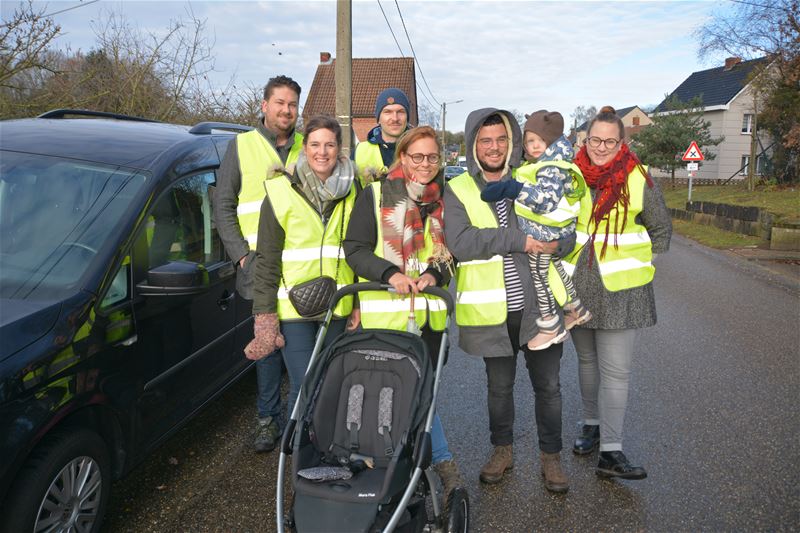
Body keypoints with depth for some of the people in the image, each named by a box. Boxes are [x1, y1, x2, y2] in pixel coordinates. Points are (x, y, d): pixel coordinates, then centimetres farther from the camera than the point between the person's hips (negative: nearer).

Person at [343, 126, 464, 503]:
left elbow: (452, 252, 13)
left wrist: (435, 274, -7)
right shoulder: (375, 195, -2)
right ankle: (444, 461, 14)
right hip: (385, 313, -3)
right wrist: (391, 273, -20)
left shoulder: (444, 200, 9)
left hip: (430, 313, 4)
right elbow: (355, 250, -5)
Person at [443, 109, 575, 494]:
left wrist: (558, 243, -20)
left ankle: (551, 456, 31)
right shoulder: (458, 190, -2)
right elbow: (460, 242, -18)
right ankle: (502, 450, 39)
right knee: (499, 386, 17)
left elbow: (568, 226, 4)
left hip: (538, 305, 1)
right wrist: (517, 239, -23)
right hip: (491, 311, -1)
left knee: (547, 386, 11)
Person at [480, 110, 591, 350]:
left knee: (539, 276, 2)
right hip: (553, 232, 10)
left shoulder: (552, 168, -22)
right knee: (557, 270, 24)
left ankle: (551, 327, 15)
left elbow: (546, 200, -38)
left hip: (543, 234, -10)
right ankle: (578, 309, 42)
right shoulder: (543, 164, 10)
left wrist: (512, 188, -40)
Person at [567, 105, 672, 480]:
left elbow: (662, 230, 8)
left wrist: (637, 264, 5)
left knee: (615, 371, -3)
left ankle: (610, 452, 3)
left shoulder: (639, 180, -3)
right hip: (577, 287, 3)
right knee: (587, 361, 16)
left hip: (621, 289, -3)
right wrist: (565, 262, 9)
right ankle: (592, 425, 34)